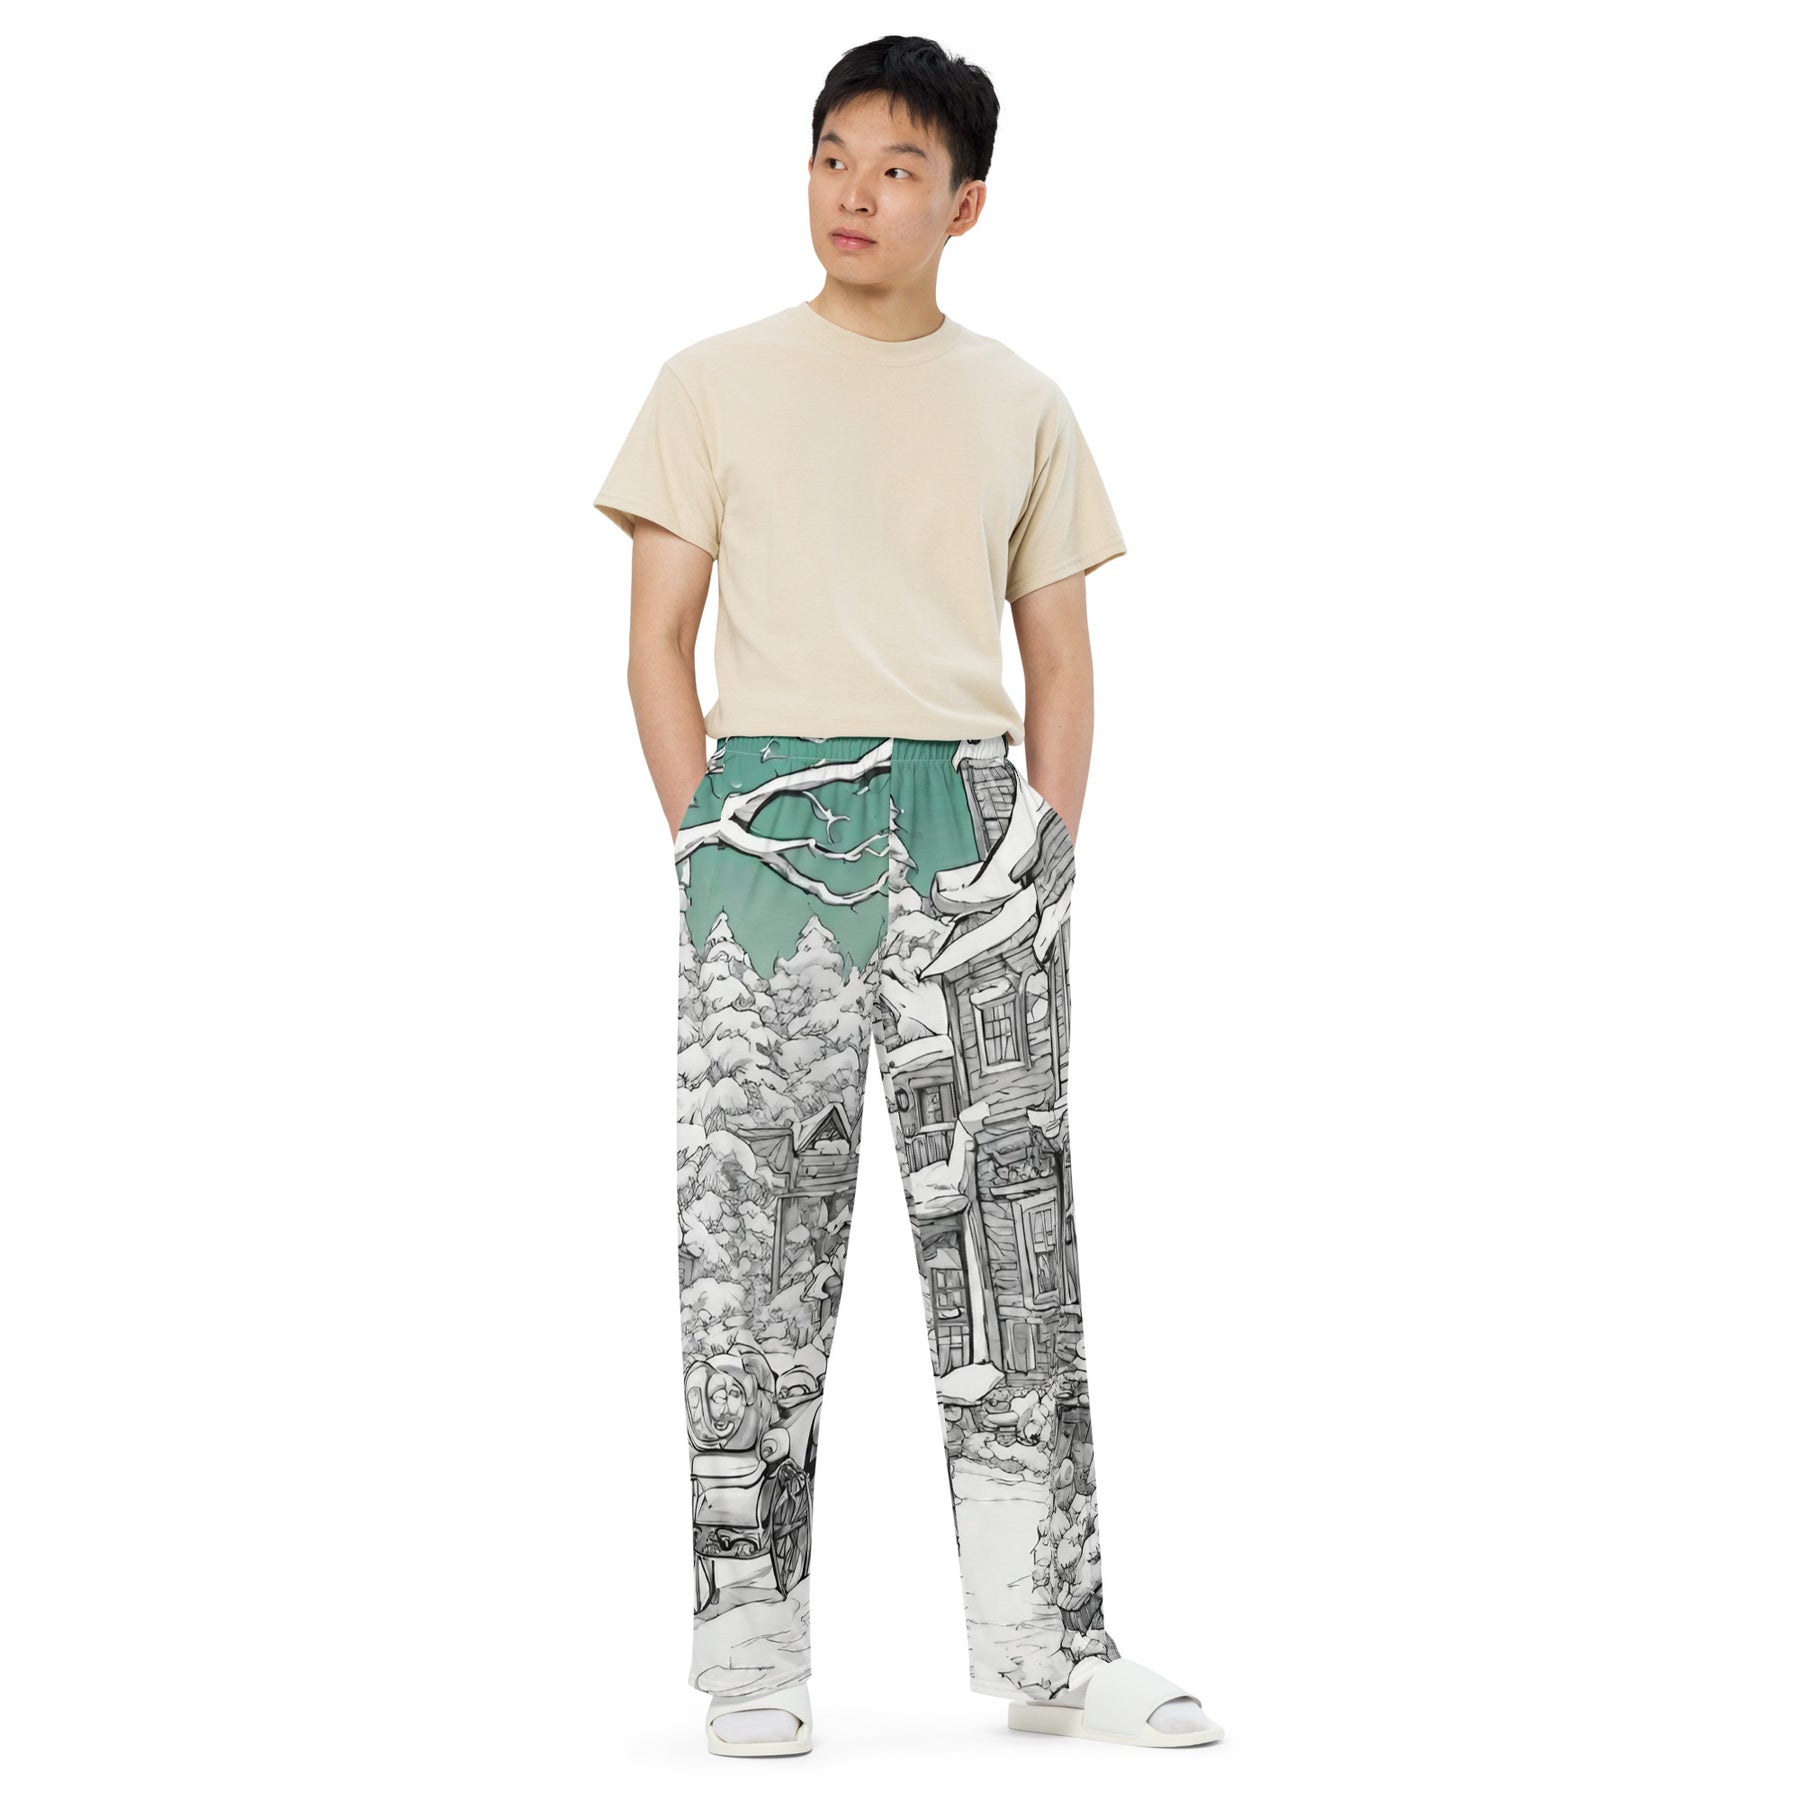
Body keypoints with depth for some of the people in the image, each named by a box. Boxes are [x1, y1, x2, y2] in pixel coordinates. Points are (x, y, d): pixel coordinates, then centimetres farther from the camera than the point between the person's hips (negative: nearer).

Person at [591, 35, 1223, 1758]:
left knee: (1010, 1229, 2)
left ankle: (1047, 1645, 10)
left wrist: (1045, 852, 3)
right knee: (755, 1234, -2)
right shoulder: (715, 385, 6)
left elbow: (1060, 660, 14)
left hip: (970, 821, 2)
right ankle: (751, 1655, 6)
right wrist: (713, 848, -4)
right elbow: (658, 641, 4)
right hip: (771, 817, -2)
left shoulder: (1021, 406, 12)